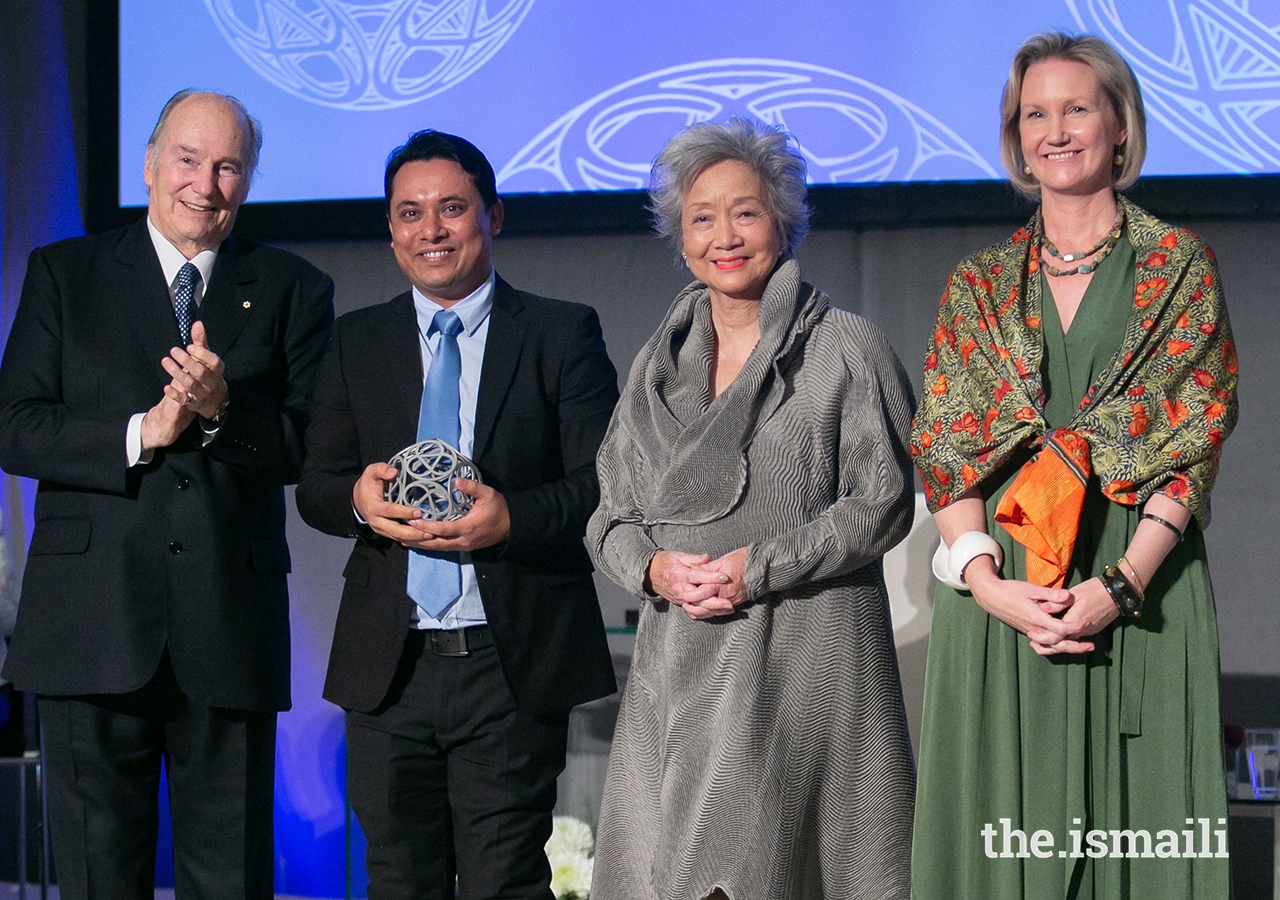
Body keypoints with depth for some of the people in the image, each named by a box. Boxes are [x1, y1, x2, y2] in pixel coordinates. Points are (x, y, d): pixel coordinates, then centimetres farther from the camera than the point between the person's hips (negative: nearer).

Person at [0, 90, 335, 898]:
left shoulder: (294, 292, 11)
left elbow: (314, 446, 1)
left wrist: (224, 407, -17)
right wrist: (140, 433, -14)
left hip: (232, 626, 1)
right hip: (94, 622, 0)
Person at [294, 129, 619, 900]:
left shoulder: (562, 335, 4)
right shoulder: (357, 343, 13)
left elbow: (605, 484, -2)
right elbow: (314, 488, 11)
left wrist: (513, 517, -21)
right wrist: (356, 500, -13)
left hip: (513, 666, -3)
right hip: (388, 667, 3)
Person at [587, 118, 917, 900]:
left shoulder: (845, 348, 1)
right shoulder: (660, 361, 16)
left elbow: (882, 503, -5)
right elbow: (612, 514, 16)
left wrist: (760, 568, -12)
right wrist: (653, 566, -6)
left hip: (807, 664, -4)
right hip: (679, 667, 4)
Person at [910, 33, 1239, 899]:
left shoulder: (1180, 266, 7)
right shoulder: (979, 284, 14)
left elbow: (1199, 434, -2)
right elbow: (942, 442, 7)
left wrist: (1119, 584, -14)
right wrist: (988, 581, -10)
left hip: (1139, 580, -2)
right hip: (1002, 585, 2)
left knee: (1136, 818, -4)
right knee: (1005, 821, -1)